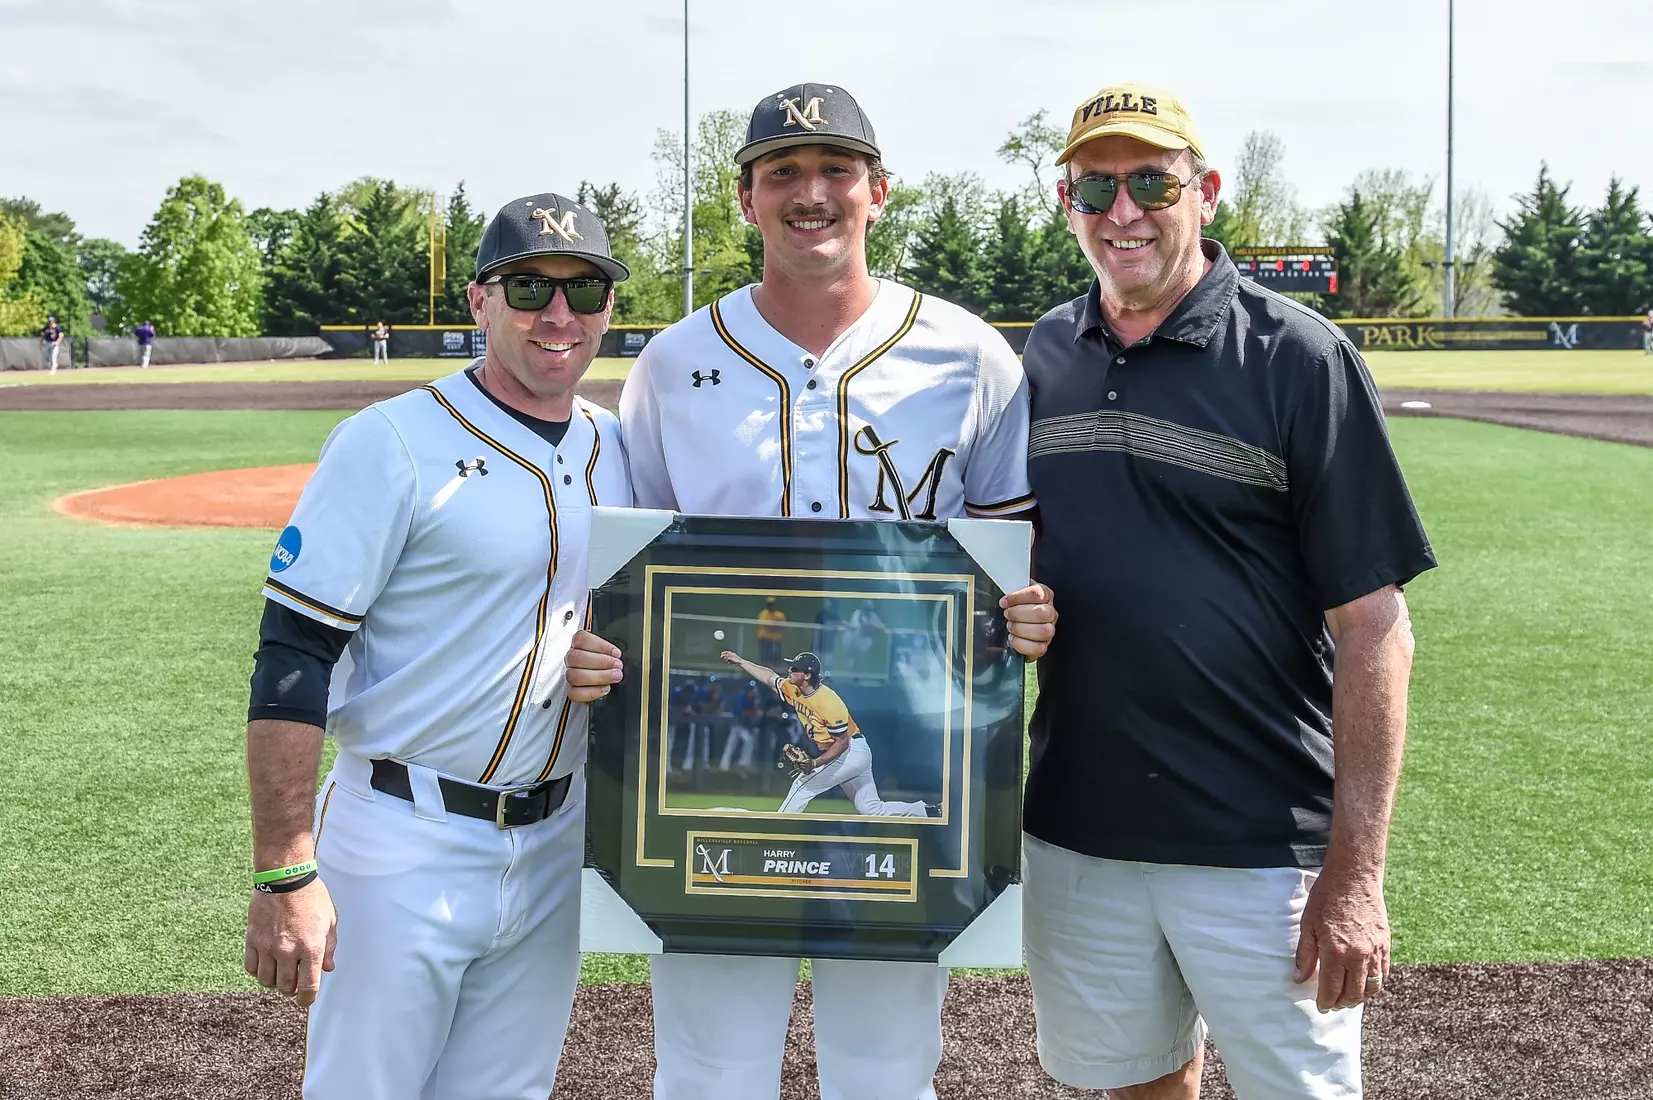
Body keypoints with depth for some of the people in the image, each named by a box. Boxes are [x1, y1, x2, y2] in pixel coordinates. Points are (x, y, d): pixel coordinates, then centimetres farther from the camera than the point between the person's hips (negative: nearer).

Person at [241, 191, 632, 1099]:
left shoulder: (618, 448, 7)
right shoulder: (392, 444, -12)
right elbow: (291, 665, -15)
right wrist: (285, 877, -20)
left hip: (556, 844, 6)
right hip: (406, 846, -5)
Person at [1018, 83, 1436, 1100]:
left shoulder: (1298, 357, -9)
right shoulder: (1042, 358, 6)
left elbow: (1374, 626, -11)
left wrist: (1357, 872, -15)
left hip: (1263, 848, -4)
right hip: (1076, 834, 4)